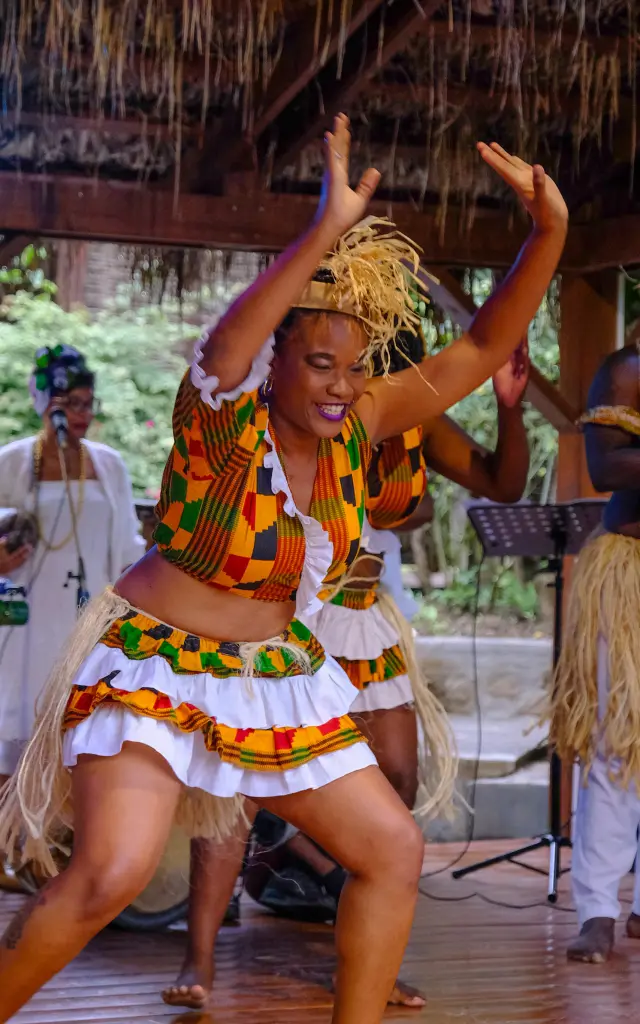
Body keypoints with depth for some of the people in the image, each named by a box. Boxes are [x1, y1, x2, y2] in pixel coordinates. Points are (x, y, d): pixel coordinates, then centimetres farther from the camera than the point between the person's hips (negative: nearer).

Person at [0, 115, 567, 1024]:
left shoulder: (357, 424, -2)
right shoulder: (224, 415, -17)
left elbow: (481, 349, -4)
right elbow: (223, 349, -41)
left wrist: (549, 234, -18)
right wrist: (327, 233, -53)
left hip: (274, 677, 7)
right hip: (155, 666, -6)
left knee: (394, 850, 3)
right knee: (113, 872, -24)